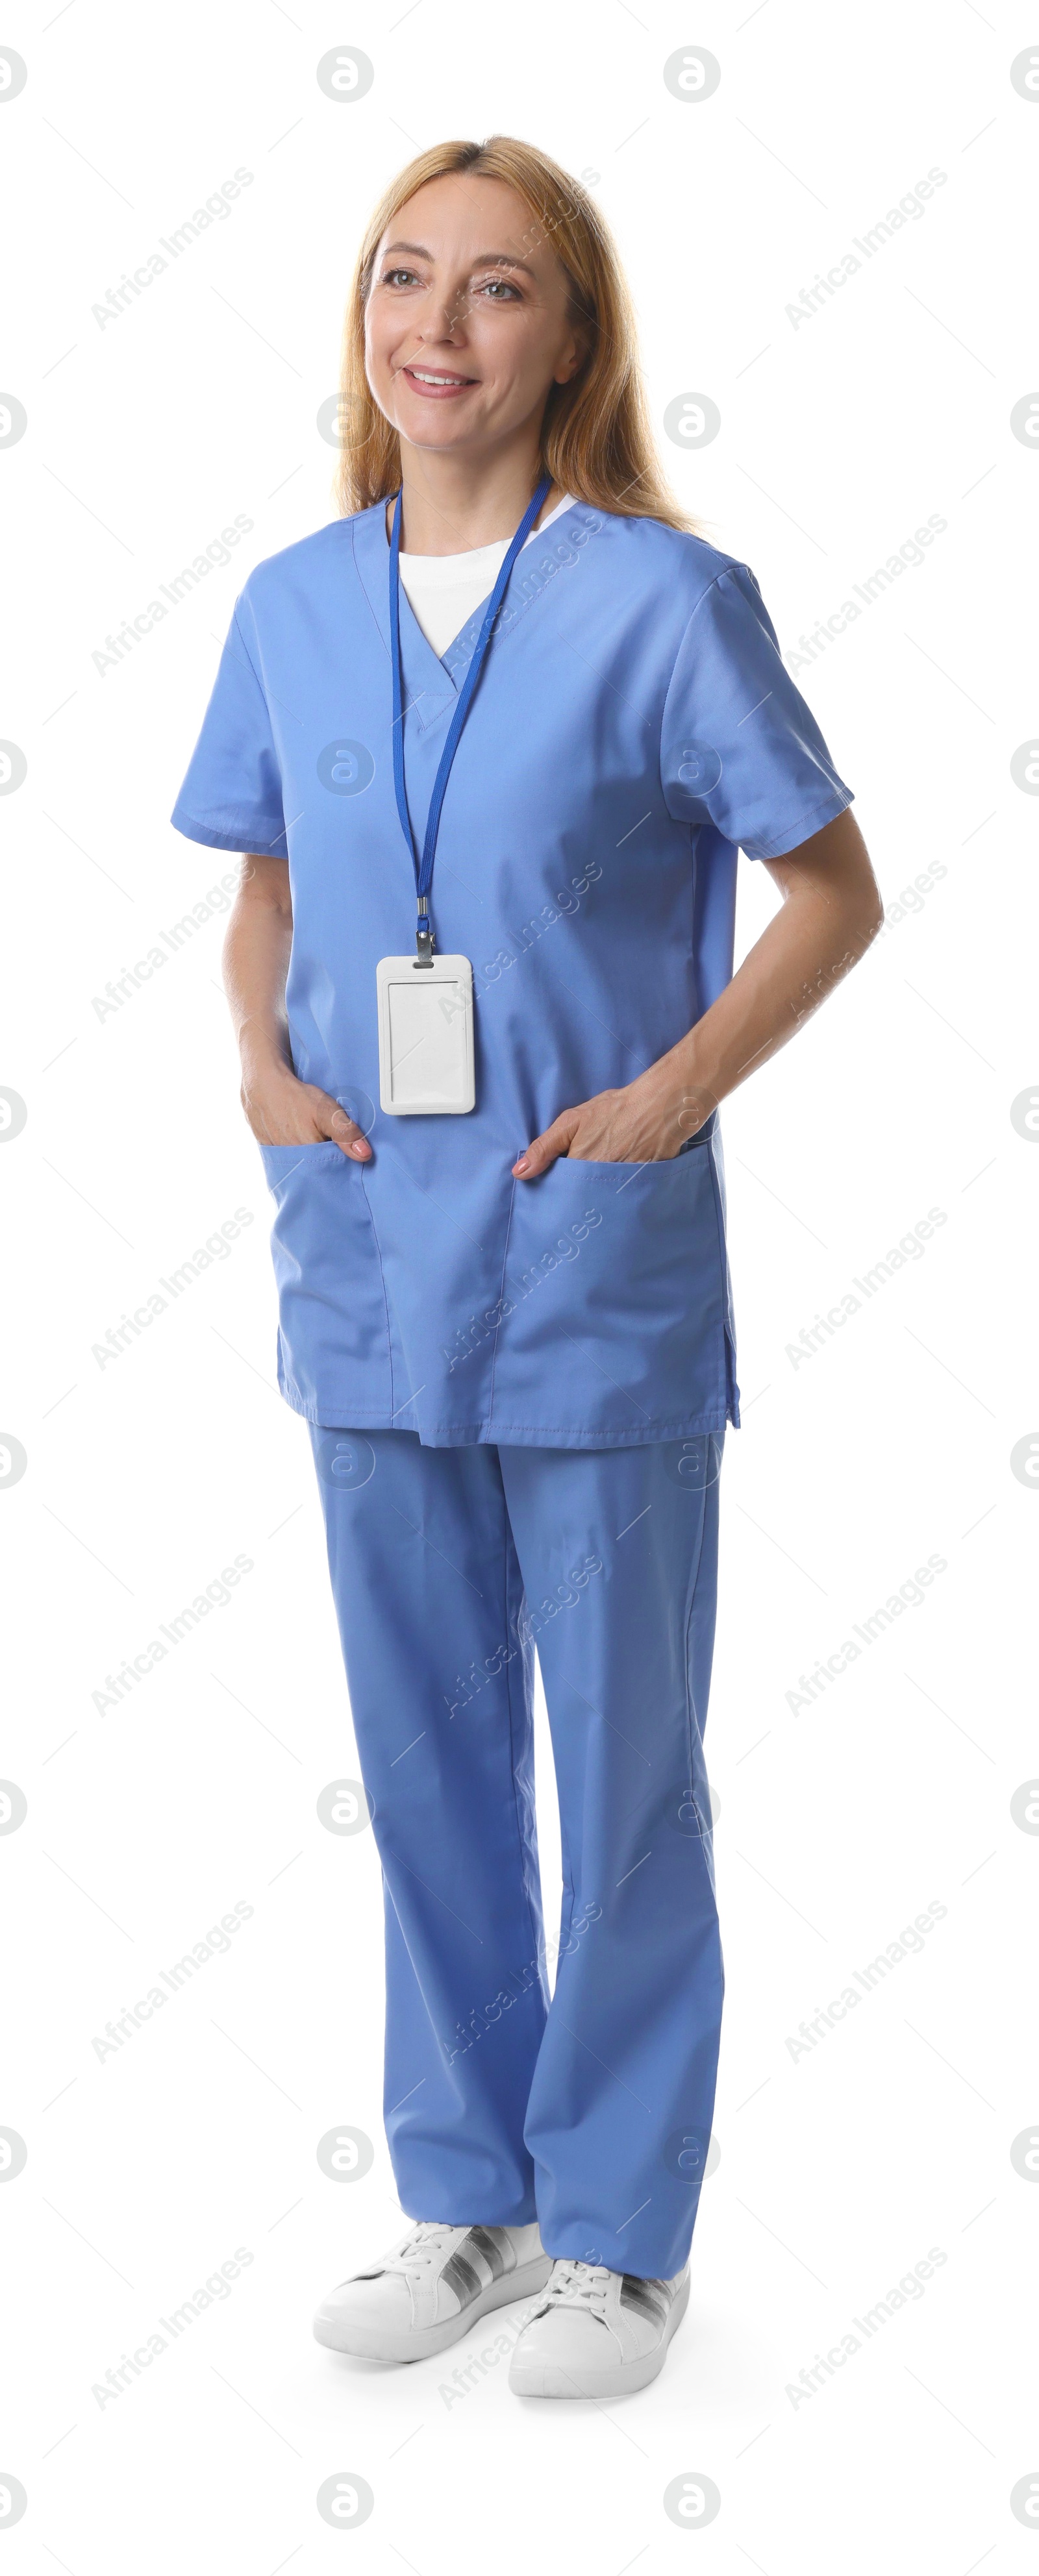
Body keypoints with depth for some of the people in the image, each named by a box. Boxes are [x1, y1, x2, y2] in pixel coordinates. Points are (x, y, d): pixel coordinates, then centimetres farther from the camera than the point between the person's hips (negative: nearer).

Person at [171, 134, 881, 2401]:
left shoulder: (661, 601, -8)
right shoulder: (294, 608, 5)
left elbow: (835, 889, -3)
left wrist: (676, 1092, -12)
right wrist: (261, 1066, 2)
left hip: (596, 1268, -4)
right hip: (365, 1257, 5)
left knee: (622, 1766, 6)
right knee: (425, 1754, 14)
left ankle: (620, 2231, 21)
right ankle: (466, 2193, 29)